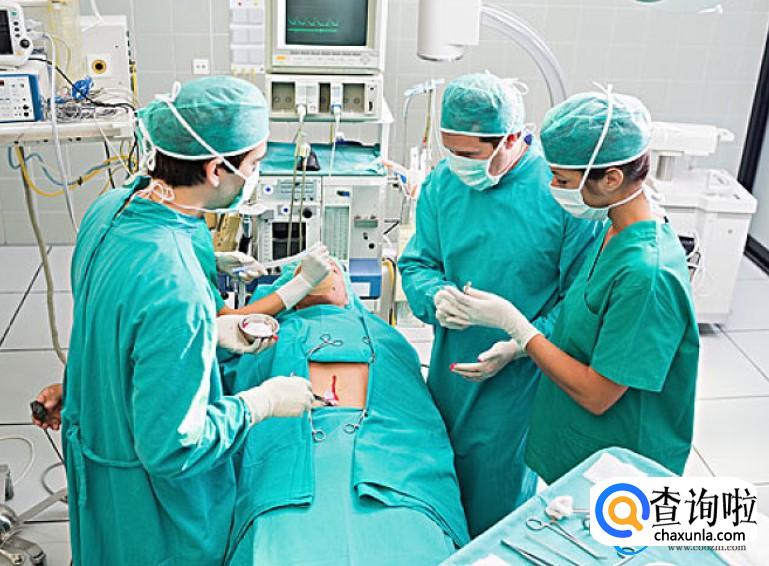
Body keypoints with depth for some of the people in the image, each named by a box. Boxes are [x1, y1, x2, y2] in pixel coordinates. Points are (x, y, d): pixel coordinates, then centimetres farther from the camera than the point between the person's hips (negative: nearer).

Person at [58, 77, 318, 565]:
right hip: (153, 495, -8)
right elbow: (172, 448, -31)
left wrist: (217, 331, 2)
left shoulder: (110, 208, -11)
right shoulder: (176, 291, -39)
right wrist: (264, 401, -19)